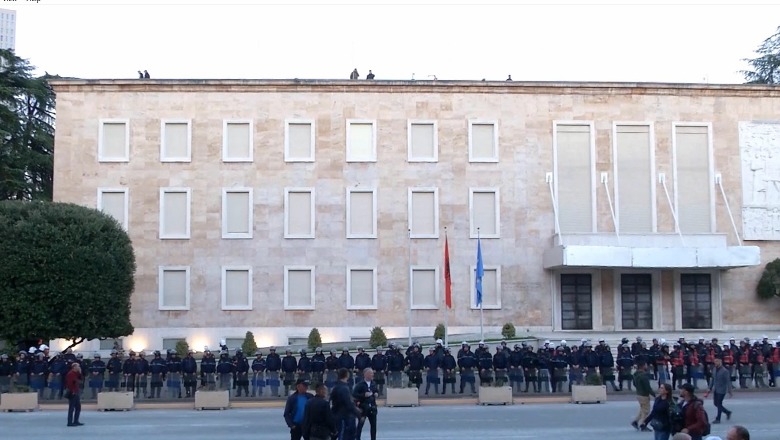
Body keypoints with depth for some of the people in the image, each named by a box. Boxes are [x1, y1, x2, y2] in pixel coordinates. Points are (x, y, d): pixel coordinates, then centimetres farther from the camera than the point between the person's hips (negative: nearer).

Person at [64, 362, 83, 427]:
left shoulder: (76, 373, 15)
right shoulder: (70, 374, -15)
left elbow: (81, 379, 15)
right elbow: (69, 384, -22)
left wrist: (80, 373, 5)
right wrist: (72, 391, -24)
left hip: (77, 393, 10)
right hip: (73, 393, -10)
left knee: (78, 407, 14)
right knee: (71, 408, -7)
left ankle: (76, 421, 20)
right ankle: (70, 422, -5)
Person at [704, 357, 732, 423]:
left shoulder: (724, 371, -15)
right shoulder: (715, 370, 6)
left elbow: (728, 381, -16)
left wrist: (729, 391, -19)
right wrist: (710, 389, 15)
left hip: (722, 390, -7)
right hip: (715, 390, 7)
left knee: (719, 404, -2)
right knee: (716, 403, 11)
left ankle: (718, 419, 8)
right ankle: (728, 412, 31)